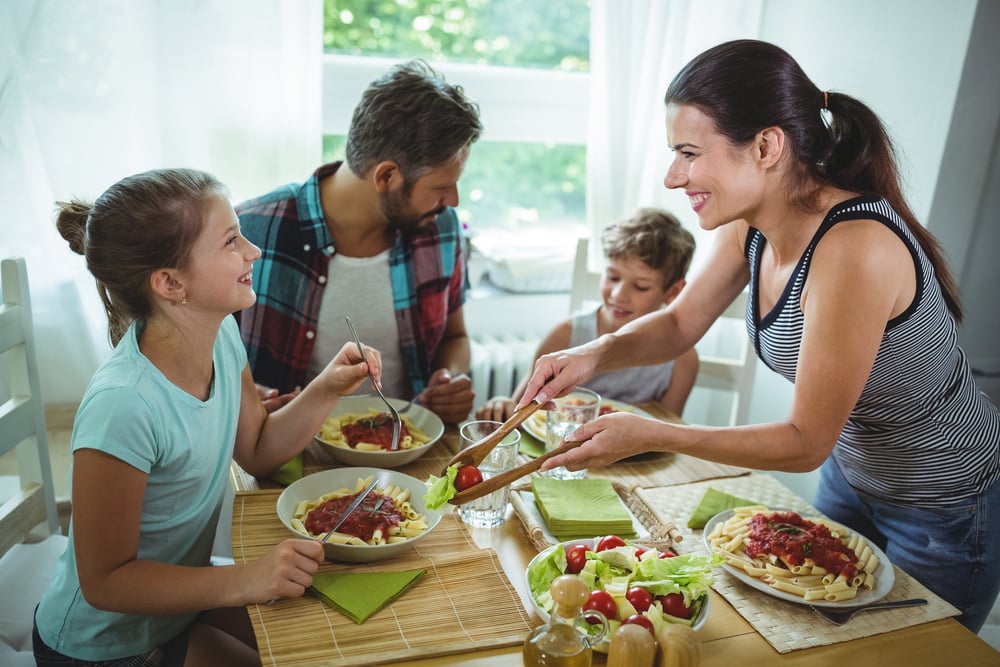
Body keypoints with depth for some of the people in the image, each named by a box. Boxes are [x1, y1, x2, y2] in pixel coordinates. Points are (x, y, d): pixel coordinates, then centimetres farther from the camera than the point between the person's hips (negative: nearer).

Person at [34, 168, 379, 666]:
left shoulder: (221, 334, -12)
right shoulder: (121, 405, -36)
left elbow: (257, 451, 1)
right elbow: (104, 582, -25)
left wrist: (327, 389, -13)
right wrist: (243, 581, -33)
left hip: (179, 594, 7)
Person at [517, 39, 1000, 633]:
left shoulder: (855, 249, -37)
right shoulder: (750, 227, -13)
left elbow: (806, 443, -30)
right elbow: (679, 324, 0)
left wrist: (650, 435, -35)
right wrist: (600, 351, -20)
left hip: (946, 515, -7)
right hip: (851, 474, 7)